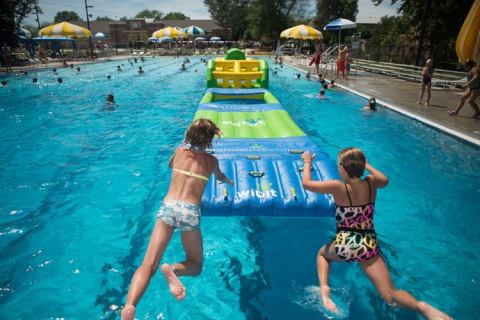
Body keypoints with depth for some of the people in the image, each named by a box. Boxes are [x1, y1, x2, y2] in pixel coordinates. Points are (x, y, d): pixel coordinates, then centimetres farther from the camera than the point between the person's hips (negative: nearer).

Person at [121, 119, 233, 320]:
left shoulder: (179, 151, 20)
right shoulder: (211, 160, 15)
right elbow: (220, 178, 38)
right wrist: (229, 182, 62)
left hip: (167, 207, 2)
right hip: (190, 211, -2)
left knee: (148, 265, -4)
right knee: (196, 266, 14)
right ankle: (172, 269, -21)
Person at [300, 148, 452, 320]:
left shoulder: (338, 187, -10)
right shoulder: (371, 183, 2)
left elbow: (306, 183, 0)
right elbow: (385, 180, 26)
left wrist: (307, 161, 15)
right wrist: (366, 164, 36)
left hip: (344, 245, -3)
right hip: (368, 246, 3)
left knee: (322, 253, 31)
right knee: (391, 296, 3)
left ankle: (324, 288, 5)